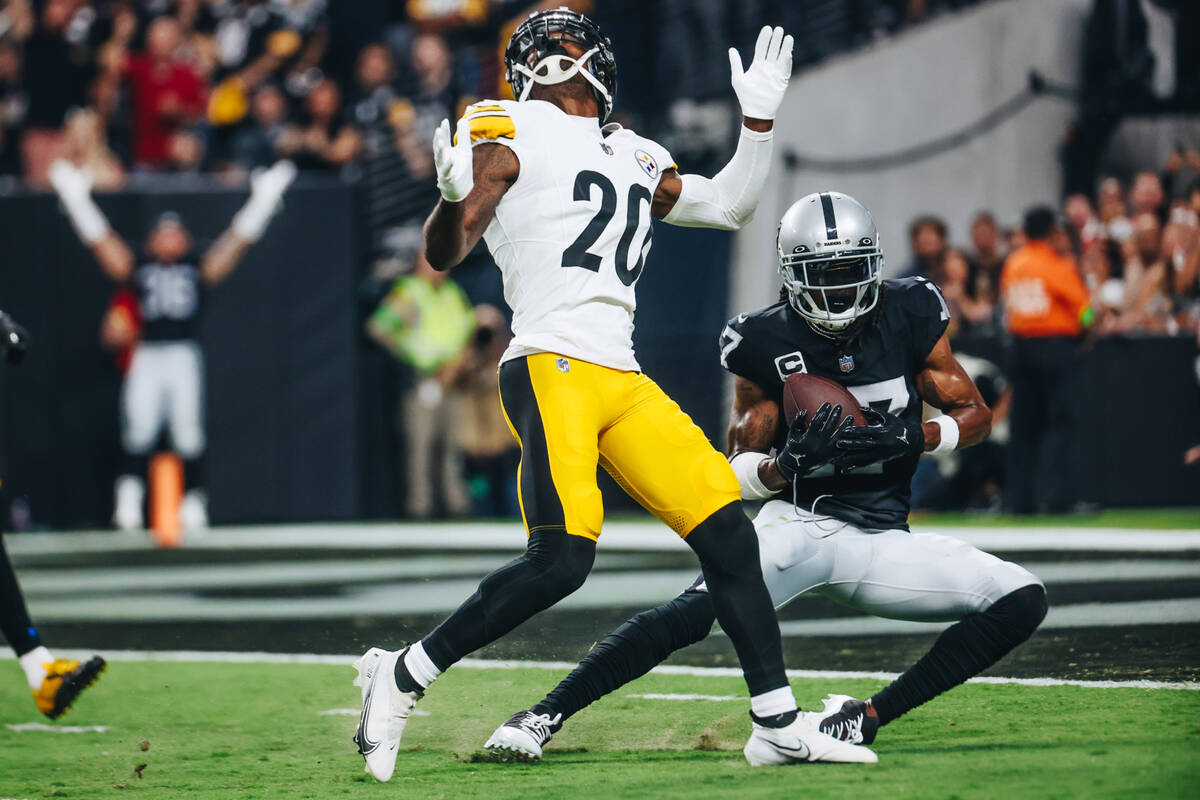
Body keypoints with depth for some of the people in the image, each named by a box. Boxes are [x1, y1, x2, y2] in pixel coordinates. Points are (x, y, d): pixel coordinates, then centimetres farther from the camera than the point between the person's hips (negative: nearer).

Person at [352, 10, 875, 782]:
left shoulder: (633, 156, 21)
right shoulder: (510, 135, 2)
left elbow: (727, 207, 31)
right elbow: (446, 254, -5)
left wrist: (759, 120, 21)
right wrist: (454, 195, -26)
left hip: (623, 383, 7)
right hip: (552, 370, -7)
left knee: (729, 535, 2)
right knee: (561, 560, -20)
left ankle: (779, 725, 9)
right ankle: (401, 676, -7)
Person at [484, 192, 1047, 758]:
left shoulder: (909, 315, -2)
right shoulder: (767, 342, -6)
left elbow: (975, 416, 3)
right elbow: (741, 475, -1)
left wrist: (905, 439, -16)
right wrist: (787, 463, -24)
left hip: (882, 539, 3)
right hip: (800, 521, -3)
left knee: (1023, 600, -14)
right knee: (697, 609, -30)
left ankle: (868, 717, -12)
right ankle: (545, 715, -26)